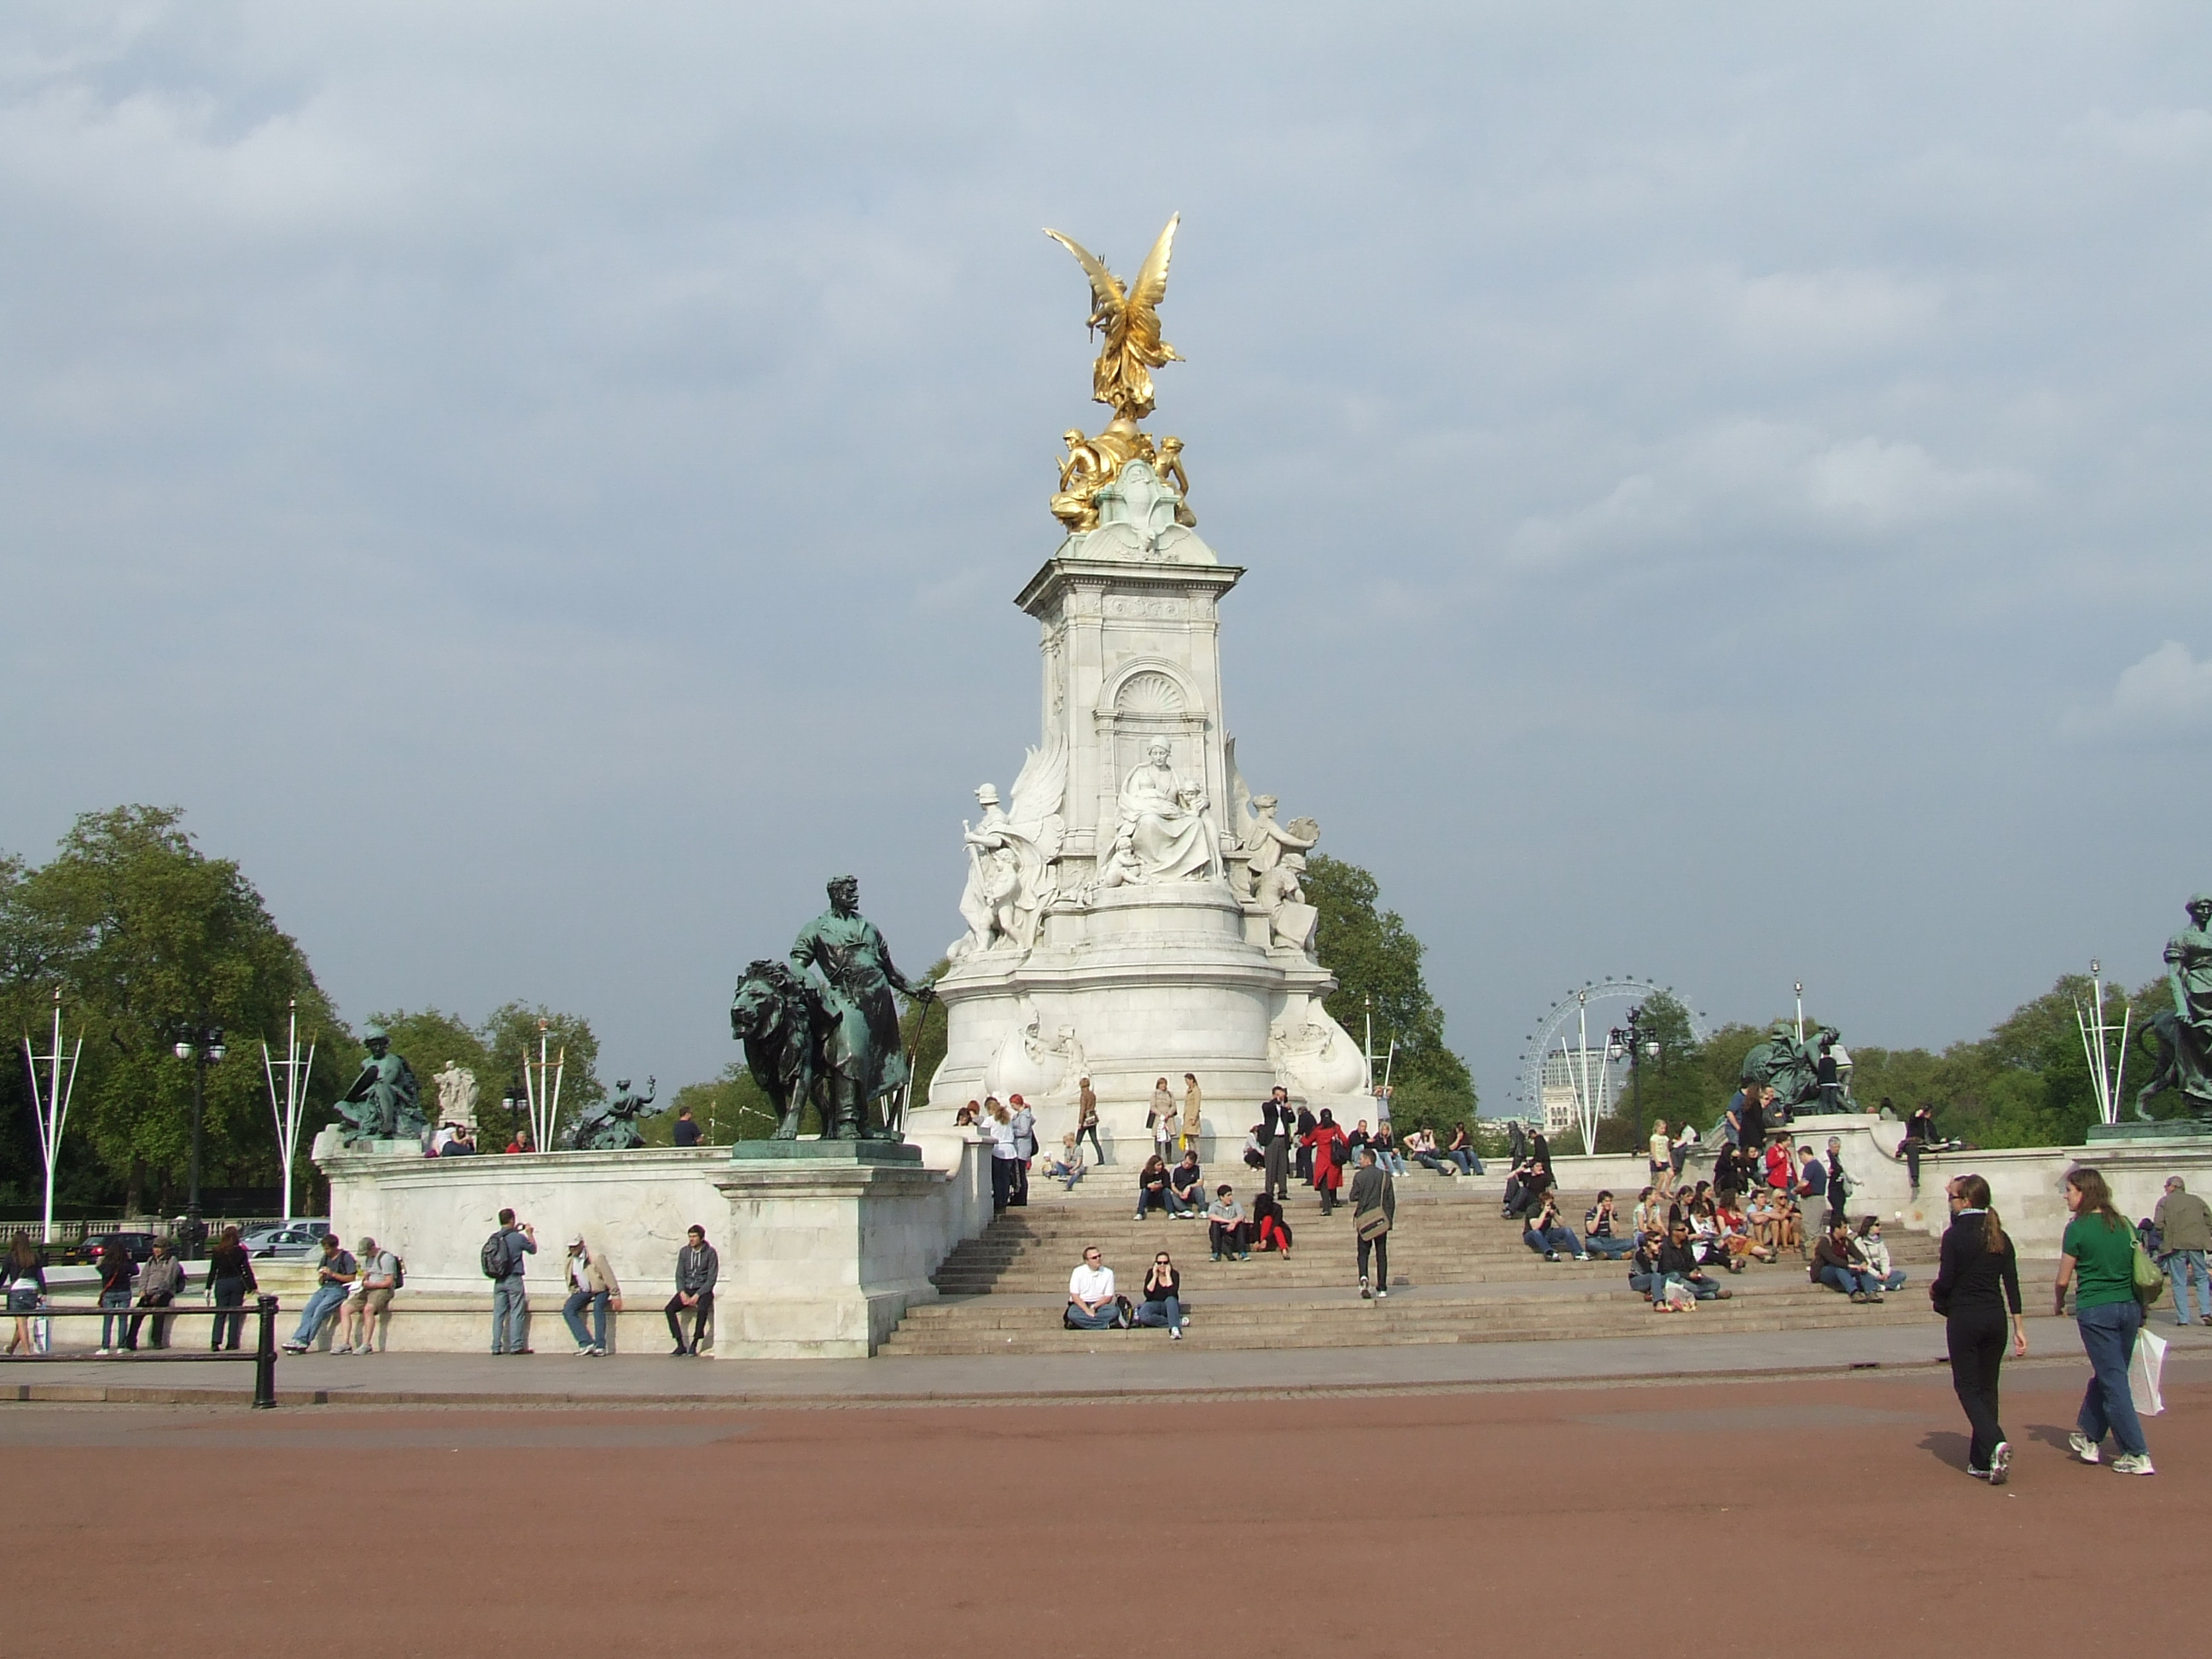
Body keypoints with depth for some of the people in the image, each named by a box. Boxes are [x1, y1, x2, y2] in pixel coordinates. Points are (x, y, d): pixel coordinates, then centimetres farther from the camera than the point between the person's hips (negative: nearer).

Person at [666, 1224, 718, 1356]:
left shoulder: (710, 1253, -6)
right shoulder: (684, 1252, 6)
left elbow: (711, 1278, -8)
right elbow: (679, 1275, 7)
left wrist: (697, 1295, -18)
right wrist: (682, 1293, -10)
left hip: (703, 1290, -4)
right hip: (686, 1289, 4)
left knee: (702, 1309, -36)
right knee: (669, 1309, -22)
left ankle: (694, 1345, -23)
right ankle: (681, 1345, -17)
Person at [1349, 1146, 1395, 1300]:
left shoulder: (1359, 1176, -5)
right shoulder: (1385, 1175, 3)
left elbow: (1354, 1199, -4)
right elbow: (1391, 1199, 5)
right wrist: (1390, 1219, 11)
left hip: (1364, 1219, -2)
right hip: (1382, 1220, 2)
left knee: (1363, 1252, 6)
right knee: (1381, 1254, 6)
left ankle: (1363, 1277, -20)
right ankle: (1382, 1288, 4)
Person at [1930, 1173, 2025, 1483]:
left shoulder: (1955, 1234, -11)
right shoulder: (2000, 1236, 6)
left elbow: (1946, 1281, -14)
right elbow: (2012, 1284, 5)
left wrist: (1934, 1291, 9)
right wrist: (2019, 1327, 7)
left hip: (1964, 1318, -5)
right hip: (1995, 1318, 6)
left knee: (1967, 1386, 2)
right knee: (1987, 1386, 12)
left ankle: (1996, 1443, -22)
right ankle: (1982, 1461, 14)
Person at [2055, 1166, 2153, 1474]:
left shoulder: (2077, 1228, -9)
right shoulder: (2124, 1224, 6)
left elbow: (2063, 1279, -4)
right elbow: (2140, 1269, 9)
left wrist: (2058, 1302, 16)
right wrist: (2141, 1312, 18)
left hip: (2096, 1310, -6)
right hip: (2129, 1308, 6)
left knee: (2113, 1381, -1)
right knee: (2105, 1376, 19)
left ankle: (2137, 1455, -3)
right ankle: (2089, 1438, 31)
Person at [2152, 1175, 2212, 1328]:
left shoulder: (2164, 1202, 4)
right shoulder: (2197, 1200, 13)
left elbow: (2158, 1225, -7)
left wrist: (2164, 1240, 9)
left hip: (2175, 1246, -2)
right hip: (2196, 1245, 2)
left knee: (2179, 1283, 2)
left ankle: (2182, 1317, -1)